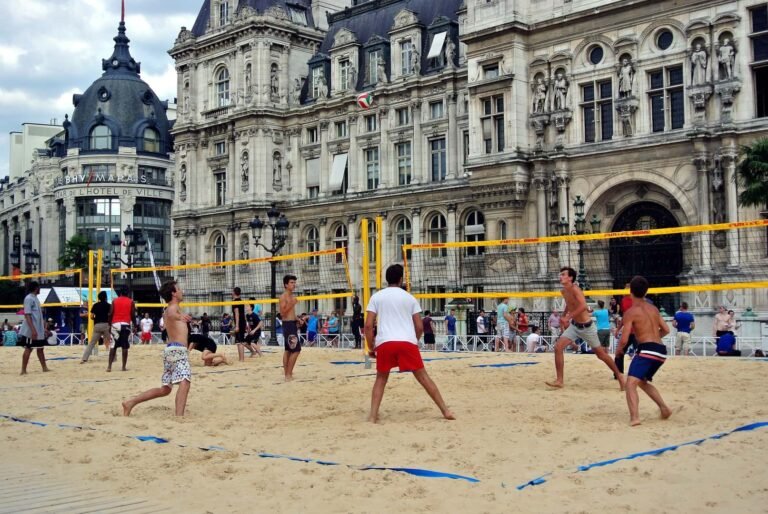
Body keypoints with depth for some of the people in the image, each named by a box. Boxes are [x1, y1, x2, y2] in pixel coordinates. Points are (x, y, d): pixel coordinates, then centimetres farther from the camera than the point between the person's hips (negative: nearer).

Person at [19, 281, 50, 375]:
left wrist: (43, 328, 20)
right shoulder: (29, 299, -14)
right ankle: (23, 370, 1)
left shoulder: (35, 298, 14)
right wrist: (33, 329, -26)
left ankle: (44, 368, 19)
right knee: (28, 349, -4)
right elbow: (27, 315, -20)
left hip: (38, 330, 9)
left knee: (40, 348, 13)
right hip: (30, 331, -9)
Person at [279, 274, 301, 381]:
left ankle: (287, 374, 17)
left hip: (292, 324, 10)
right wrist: (292, 304, -25)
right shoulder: (283, 297, -13)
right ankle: (288, 375, -10)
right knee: (296, 350, -13)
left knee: (288, 350, 12)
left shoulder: (291, 297, 15)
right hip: (288, 325, -10)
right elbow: (282, 313, -20)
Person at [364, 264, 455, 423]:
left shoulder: (376, 297, 13)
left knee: (381, 378, 17)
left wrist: (371, 347, 14)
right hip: (408, 342, 0)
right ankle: (446, 411, 8)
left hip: (384, 342, 0)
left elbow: (368, 325, 5)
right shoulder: (410, 298, 15)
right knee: (423, 377, 8)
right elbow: (419, 327, 11)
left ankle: (373, 416, 6)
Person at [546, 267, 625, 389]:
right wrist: (564, 316, 16)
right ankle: (559, 381, -3)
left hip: (586, 327, -7)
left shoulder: (575, 289, -24)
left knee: (600, 354, 7)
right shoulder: (563, 291, 0)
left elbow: (583, 306, -39)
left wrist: (568, 317, -41)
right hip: (574, 325, 7)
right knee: (558, 347, -9)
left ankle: (619, 376, 28)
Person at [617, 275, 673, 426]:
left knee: (631, 383, -17)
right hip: (661, 351, 8)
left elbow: (624, 340, -8)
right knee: (643, 382, 28)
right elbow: (666, 330, 22)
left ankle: (634, 418, -36)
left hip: (647, 350, -8)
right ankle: (664, 408, 26)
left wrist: (619, 349, 13)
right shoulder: (653, 309, 15)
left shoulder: (631, 312, -5)